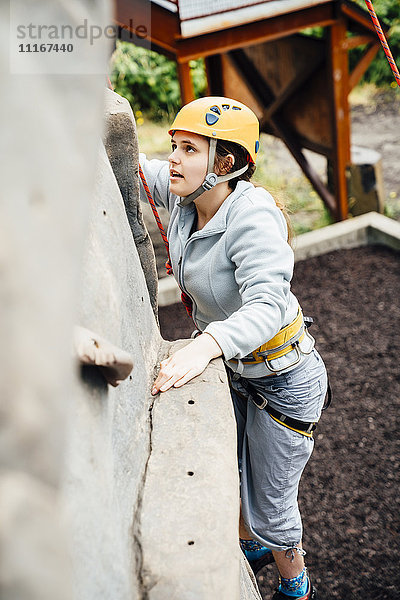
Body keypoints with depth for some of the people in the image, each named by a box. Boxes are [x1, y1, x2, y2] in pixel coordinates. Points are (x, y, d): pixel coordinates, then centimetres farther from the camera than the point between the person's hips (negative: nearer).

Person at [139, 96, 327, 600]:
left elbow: (265, 307, -43)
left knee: (270, 507, 8)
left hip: (282, 379, -7)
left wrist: (205, 346, -60)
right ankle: (252, 546, 56)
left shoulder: (253, 215, -31)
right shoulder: (183, 196, -10)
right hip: (231, 368, 7)